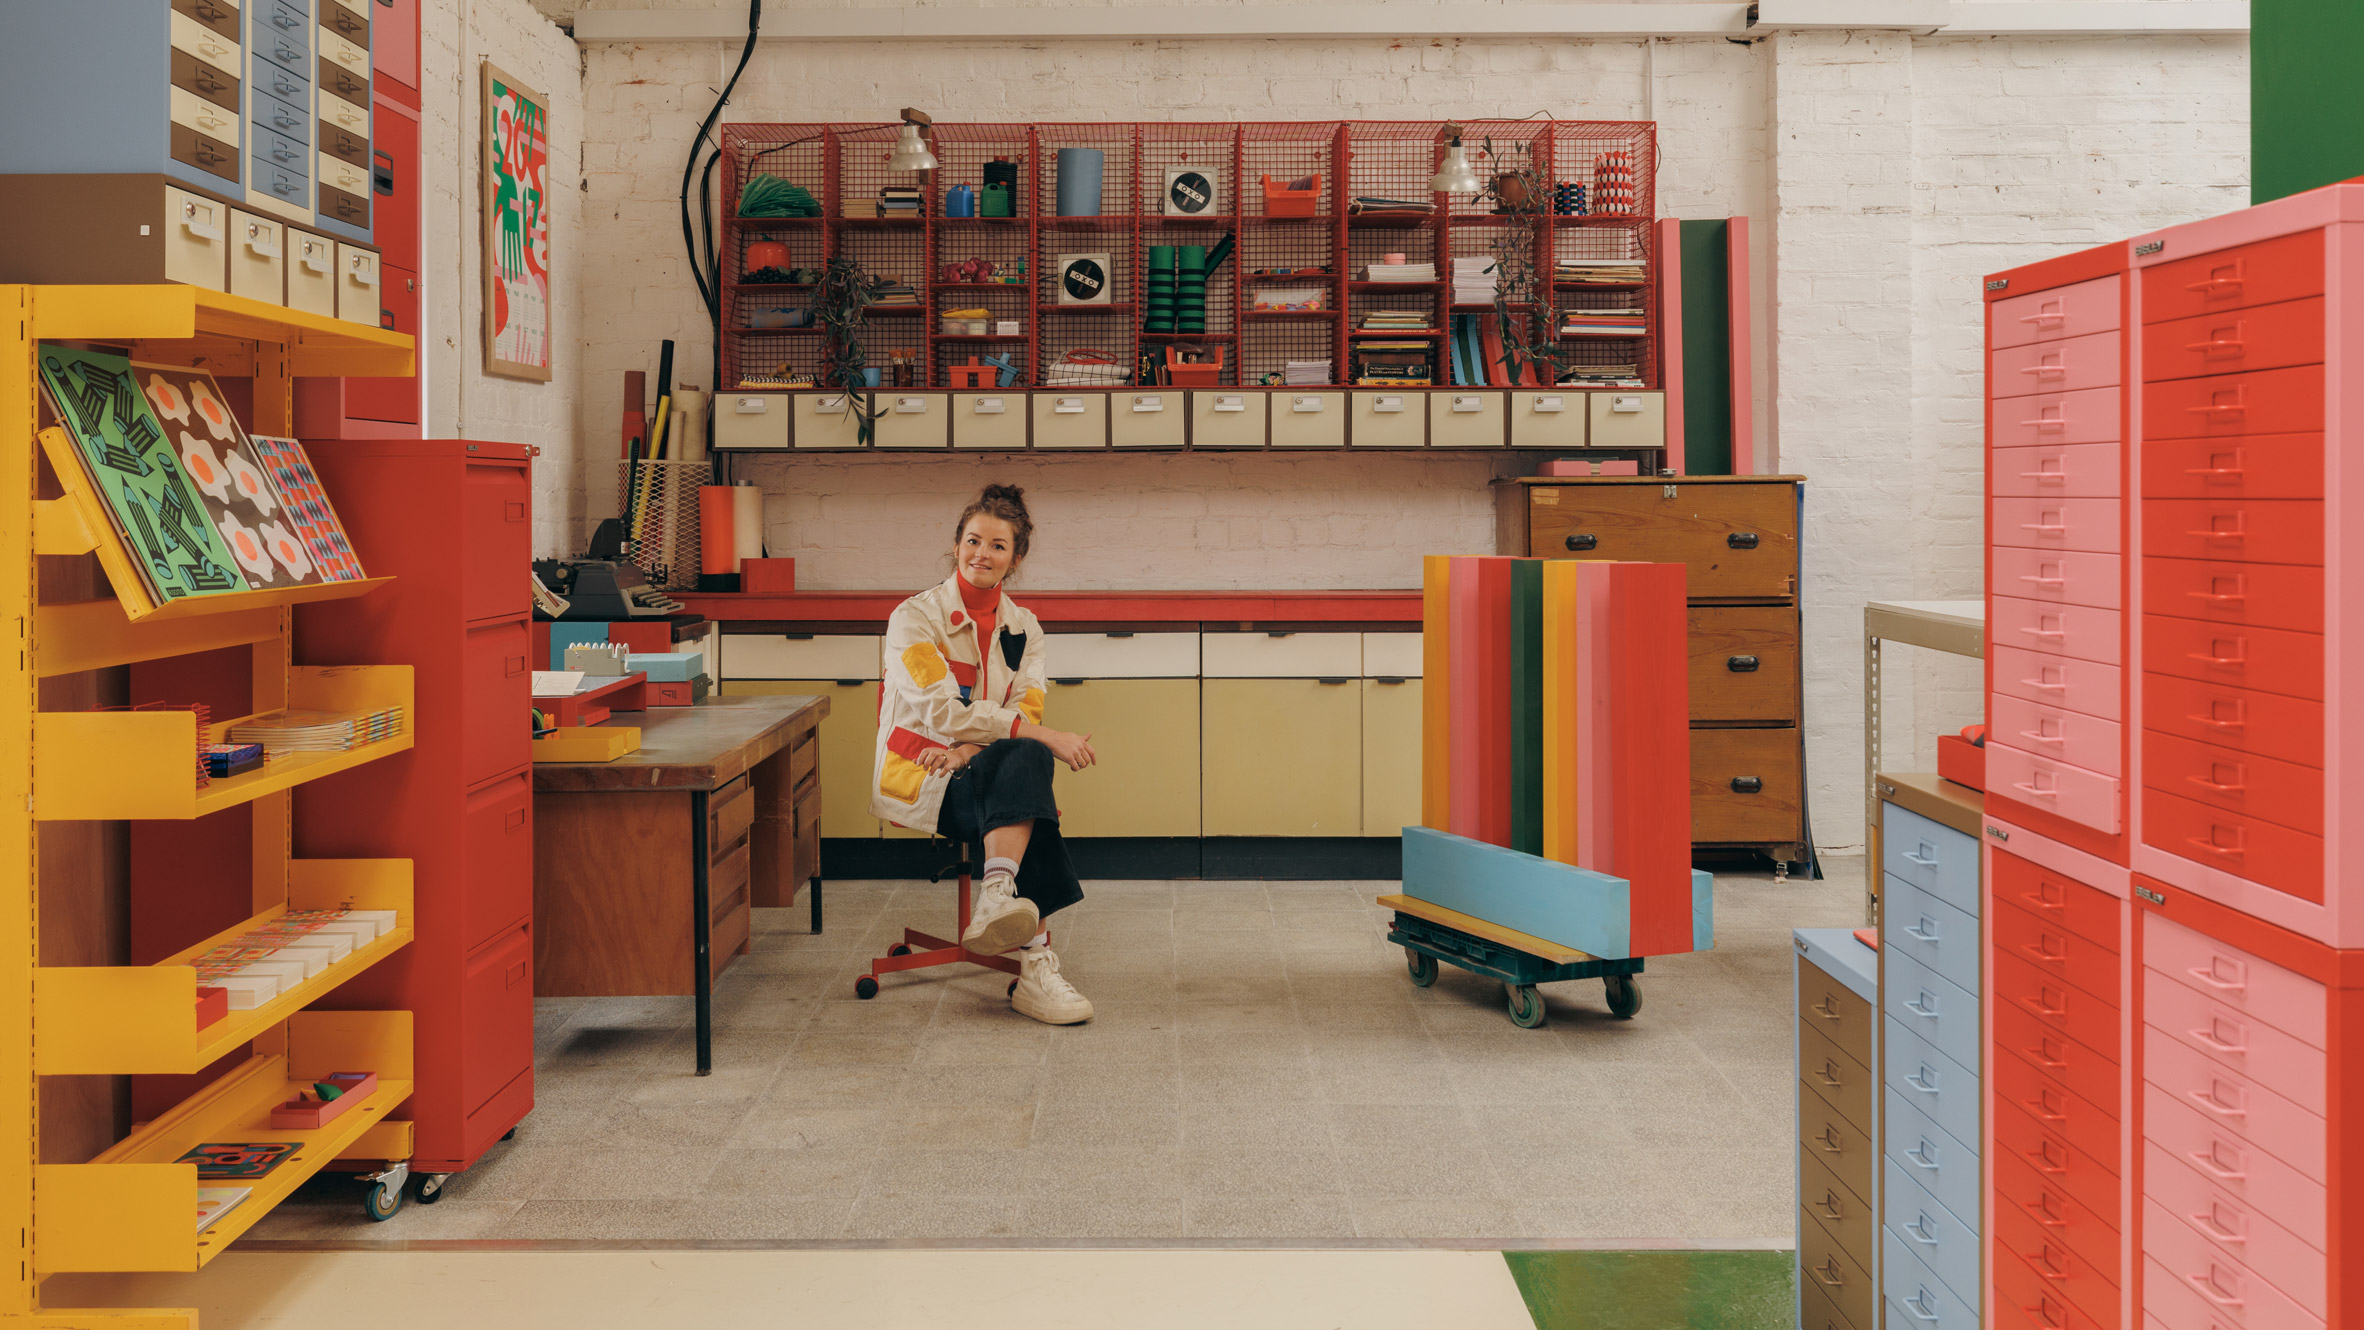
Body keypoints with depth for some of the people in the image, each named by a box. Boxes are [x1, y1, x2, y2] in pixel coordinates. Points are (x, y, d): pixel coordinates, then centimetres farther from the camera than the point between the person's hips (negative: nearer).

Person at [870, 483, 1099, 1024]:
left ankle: (997, 900, -44)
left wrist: (967, 750, -21)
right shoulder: (915, 617, -5)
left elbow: (1024, 710, 0)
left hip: (985, 771, 4)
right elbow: (942, 712, -17)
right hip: (915, 777, -4)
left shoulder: (1023, 629, 12)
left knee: (1024, 762, -33)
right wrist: (1042, 735, -25)